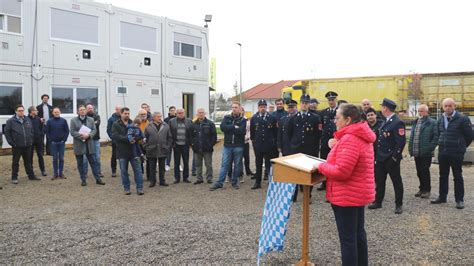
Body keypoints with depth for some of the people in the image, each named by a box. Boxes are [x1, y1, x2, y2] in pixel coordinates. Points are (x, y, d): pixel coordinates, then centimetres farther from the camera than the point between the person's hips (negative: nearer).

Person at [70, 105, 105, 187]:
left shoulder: (91, 119, 8)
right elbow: (72, 132, -6)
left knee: (93, 162, 3)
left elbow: (94, 130, 3)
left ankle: (98, 179, 8)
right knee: (80, 164, 6)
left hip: (89, 144, 2)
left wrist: (88, 135, -15)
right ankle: (83, 180, 16)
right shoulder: (73, 120, 1)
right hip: (78, 145, -1)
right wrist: (81, 136, -19)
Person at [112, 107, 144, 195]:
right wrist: (127, 139, -23)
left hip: (133, 151, 2)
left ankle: (139, 188, 7)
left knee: (137, 170, 1)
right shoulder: (116, 124, 1)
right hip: (122, 152, -1)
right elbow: (115, 136, -13)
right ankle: (126, 188, 18)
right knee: (124, 171, 7)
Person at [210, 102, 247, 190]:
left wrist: (229, 128, -9)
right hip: (227, 145, 2)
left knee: (237, 165, 8)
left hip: (238, 146, -1)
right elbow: (222, 127, -10)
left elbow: (242, 130, -17)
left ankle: (235, 182, 20)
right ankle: (219, 182, 8)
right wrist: (234, 127, -12)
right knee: (224, 164, 4)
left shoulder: (243, 119, -1)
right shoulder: (226, 118, 8)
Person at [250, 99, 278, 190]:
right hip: (258, 145, 2)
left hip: (269, 145, -1)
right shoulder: (253, 118, 2)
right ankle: (257, 182, 19)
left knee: (269, 165, 3)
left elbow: (275, 132, 2)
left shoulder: (272, 118, -1)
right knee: (258, 164, 10)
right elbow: (252, 132, 8)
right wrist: (253, 141, 6)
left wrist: (274, 143, 1)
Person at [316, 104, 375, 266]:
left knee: (347, 238, 2)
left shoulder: (349, 139, -24)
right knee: (358, 233, 21)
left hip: (346, 196, -10)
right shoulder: (360, 136, 8)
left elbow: (341, 172, -28)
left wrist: (321, 166, -13)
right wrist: (337, 146, 6)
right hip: (358, 194, 10)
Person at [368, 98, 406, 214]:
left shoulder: (398, 122, -17)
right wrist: (377, 155, 13)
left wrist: (395, 156, -20)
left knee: (396, 181, 6)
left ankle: (398, 205, 17)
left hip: (391, 159, -9)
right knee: (379, 180, 14)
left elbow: (401, 142, -21)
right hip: (381, 157, 9)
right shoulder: (386, 121, 11)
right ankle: (378, 202, 25)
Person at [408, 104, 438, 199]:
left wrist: (430, 148, -15)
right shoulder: (415, 122, 16)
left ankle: (426, 190, 10)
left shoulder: (432, 122, -5)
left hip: (425, 153, -6)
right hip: (416, 152, 6)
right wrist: (410, 148, 11)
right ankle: (422, 188, 24)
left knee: (425, 171, -1)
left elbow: (436, 137, -9)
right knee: (419, 172, 13)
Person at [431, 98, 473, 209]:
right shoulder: (440, 120, 7)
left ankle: (459, 200, 12)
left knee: (458, 176, 4)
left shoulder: (462, 119, -10)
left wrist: (461, 147, 4)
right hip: (442, 152, 6)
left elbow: (469, 135, -5)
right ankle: (442, 197, 24)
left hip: (456, 153, -5)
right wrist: (442, 145, 15)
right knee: (443, 176, 13)